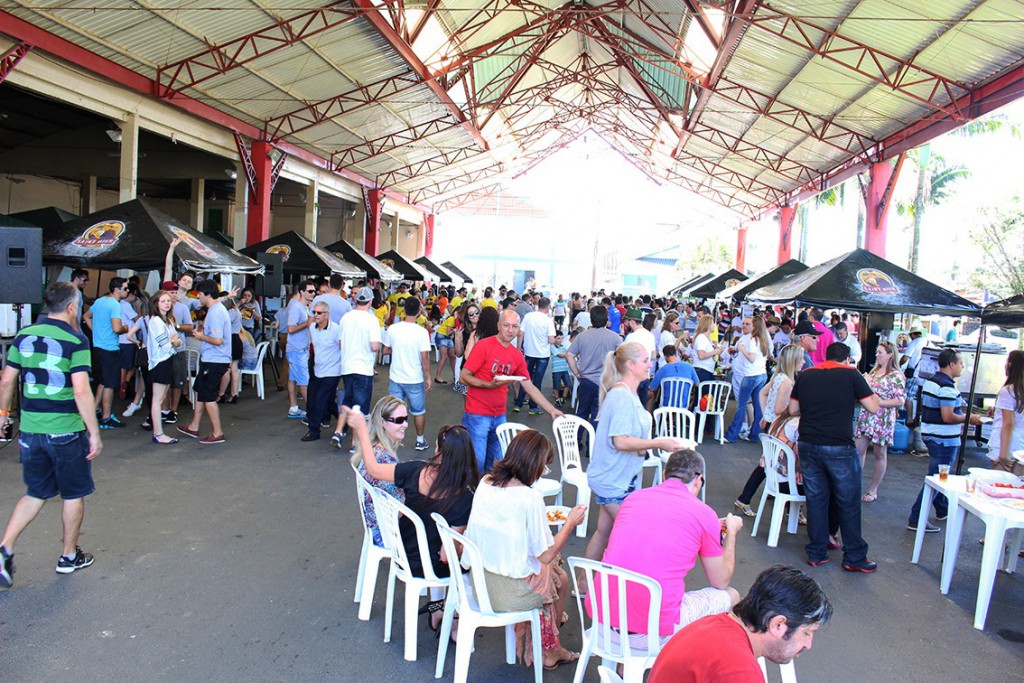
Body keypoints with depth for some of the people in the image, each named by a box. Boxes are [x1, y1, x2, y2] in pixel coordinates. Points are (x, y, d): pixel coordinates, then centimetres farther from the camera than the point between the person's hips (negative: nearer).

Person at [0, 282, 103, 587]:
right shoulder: (75, 340, -14)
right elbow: (81, 391, -20)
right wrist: (94, 433, -14)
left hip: (30, 428, 5)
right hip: (66, 430, -5)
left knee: (36, 493, 21)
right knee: (74, 494, 13)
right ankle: (69, 556, 25)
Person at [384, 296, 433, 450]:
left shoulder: (392, 329, -8)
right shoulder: (422, 332, -16)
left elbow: (386, 350, 5)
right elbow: (424, 358, -15)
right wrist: (428, 378, -4)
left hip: (395, 378, 2)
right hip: (415, 379, -2)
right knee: (419, 411, 16)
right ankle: (420, 440, 26)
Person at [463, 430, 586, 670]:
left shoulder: (485, 483, -4)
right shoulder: (530, 497, -24)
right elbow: (546, 555, -18)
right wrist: (570, 522, -5)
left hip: (478, 581, 6)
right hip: (509, 593, -6)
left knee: (549, 570, 26)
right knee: (560, 578, 22)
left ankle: (534, 647, 37)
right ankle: (548, 651, 41)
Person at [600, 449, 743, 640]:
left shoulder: (633, 498, 9)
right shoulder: (704, 514, -3)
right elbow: (722, 582, 11)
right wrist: (731, 532, 26)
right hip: (655, 628, -5)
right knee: (730, 596, 17)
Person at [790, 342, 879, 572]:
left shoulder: (805, 375, 9)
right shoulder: (851, 374, -3)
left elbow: (793, 409, 13)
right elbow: (873, 407, -3)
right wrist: (862, 389, 13)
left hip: (808, 445, 4)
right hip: (839, 448, -4)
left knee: (815, 499, 12)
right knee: (849, 503, 8)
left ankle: (816, 553, 19)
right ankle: (854, 557, 17)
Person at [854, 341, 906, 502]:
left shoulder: (896, 375, -10)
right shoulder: (874, 371, 12)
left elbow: (900, 400, -14)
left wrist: (879, 402, -20)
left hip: (883, 419, -6)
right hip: (866, 416, 6)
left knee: (879, 455, 7)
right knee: (858, 451, 4)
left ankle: (873, 490, 17)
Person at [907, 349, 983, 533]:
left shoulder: (930, 381, 10)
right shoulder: (947, 387, -20)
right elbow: (948, 417, -25)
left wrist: (961, 416, 20)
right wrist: (969, 418, -9)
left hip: (930, 434, 10)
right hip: (944, 439, -10)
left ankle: (943, 510, 40)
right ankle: (916, 519, -4)